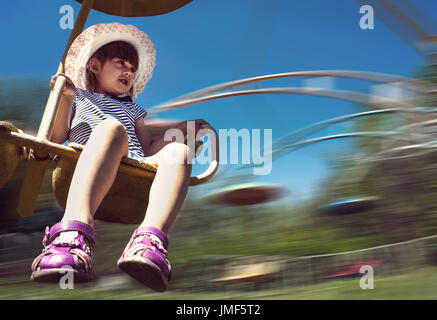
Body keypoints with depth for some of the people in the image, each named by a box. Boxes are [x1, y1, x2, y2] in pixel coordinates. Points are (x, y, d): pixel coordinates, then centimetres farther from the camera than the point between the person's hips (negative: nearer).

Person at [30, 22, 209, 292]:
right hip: (85, 167, -3)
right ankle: (75, 233, -59)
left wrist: (181, 129, 21)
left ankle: (150, 239, -57)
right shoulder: (79, 97, 33)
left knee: (178, 150, -28)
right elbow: (57, 138, 18)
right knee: (112, 127, -36)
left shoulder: (132, 110, 43)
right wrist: (65, 99, 6)